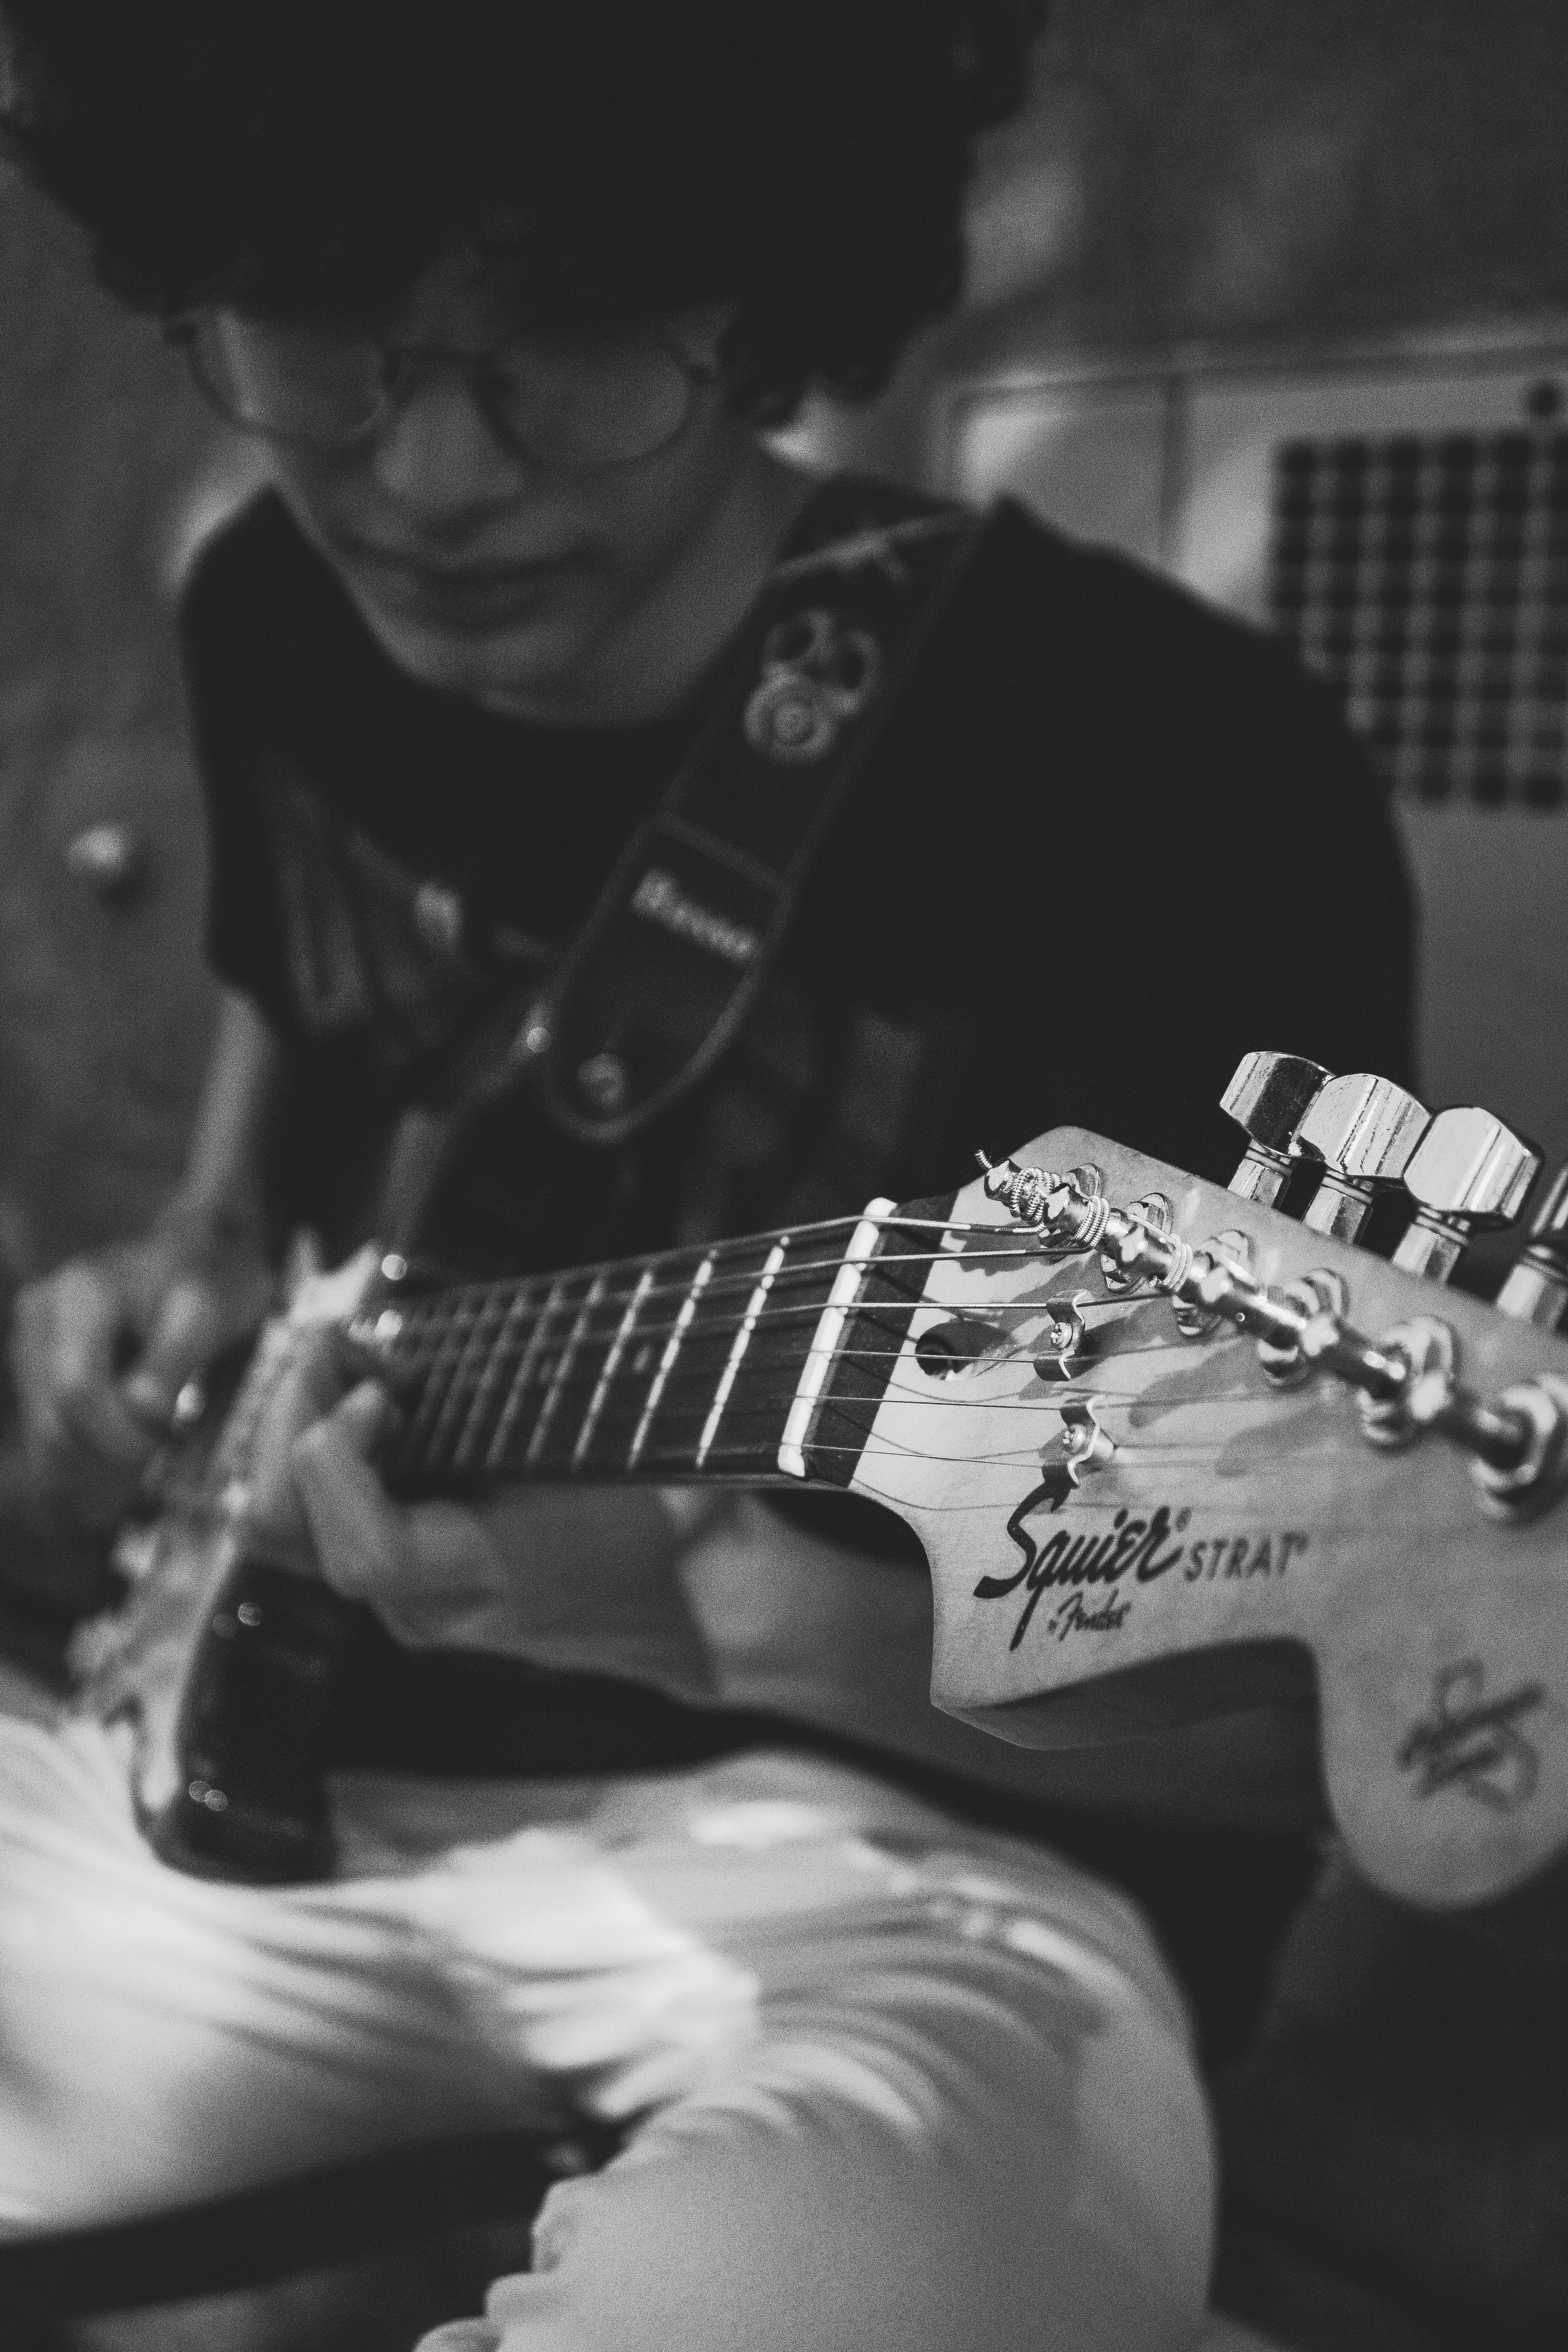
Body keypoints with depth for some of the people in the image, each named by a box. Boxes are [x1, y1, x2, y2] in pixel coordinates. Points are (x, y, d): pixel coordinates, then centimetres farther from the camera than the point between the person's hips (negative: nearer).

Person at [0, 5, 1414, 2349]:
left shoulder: (1181, 785, -20)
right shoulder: (275, 632, 0)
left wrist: (695, 1600, -29)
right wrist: (208, 1269, 4)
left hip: (867, 1826, -5)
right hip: (282, 1756, 6)